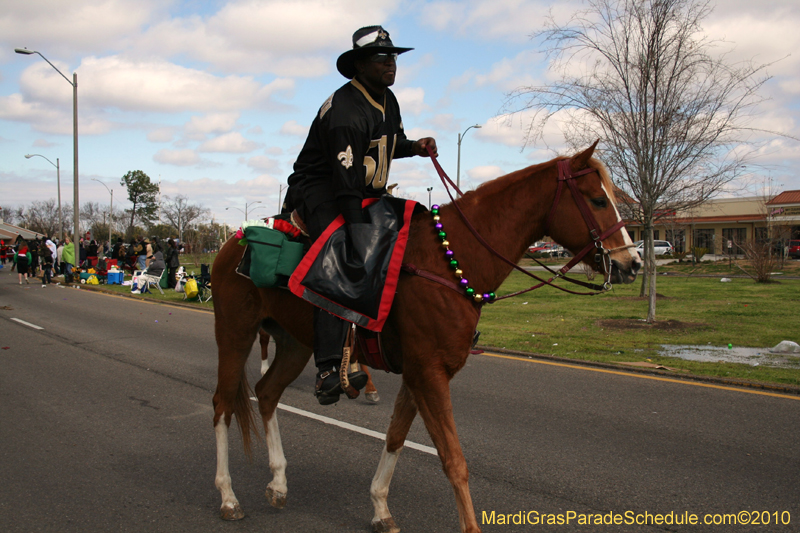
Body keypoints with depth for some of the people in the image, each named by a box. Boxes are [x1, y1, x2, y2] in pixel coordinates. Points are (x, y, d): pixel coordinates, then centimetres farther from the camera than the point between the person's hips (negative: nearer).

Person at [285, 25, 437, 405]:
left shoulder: (388, 100, 9)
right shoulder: (345, 111, -21)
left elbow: (392, 143, 28)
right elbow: (346, 180, -28)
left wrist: (416, 146, 3)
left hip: (367, 191, 10)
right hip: (320, 190, -10)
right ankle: (329, 369, -42)